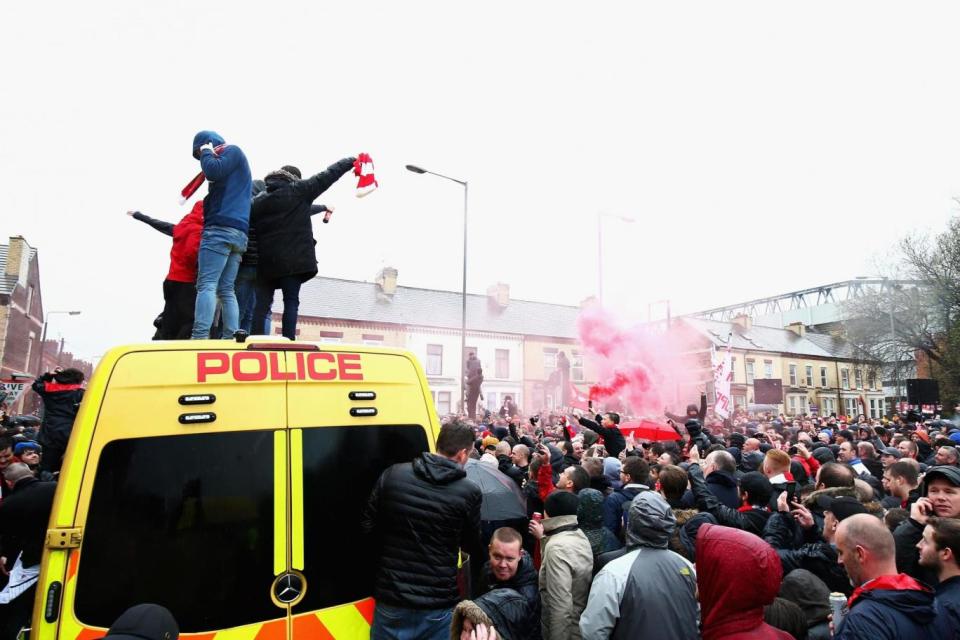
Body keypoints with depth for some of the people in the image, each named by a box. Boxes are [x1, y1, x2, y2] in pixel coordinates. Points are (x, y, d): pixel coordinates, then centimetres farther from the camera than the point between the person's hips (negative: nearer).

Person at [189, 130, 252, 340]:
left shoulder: (232, 150, 7)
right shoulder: (234, 160, 32)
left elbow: (213, 171, -11)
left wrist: (206, 153, 5)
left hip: (221, 228, -9)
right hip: (239, 233, 9)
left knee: (206, 285, -15)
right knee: (226, 290, 3)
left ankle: (199, 338, -22)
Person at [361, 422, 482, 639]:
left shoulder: (392, 475, -7)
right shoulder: (469, 492, -13)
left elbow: (367, 526, 1)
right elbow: (473, 548, -1)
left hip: (391, 598, 2)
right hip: (438, 604, -2)